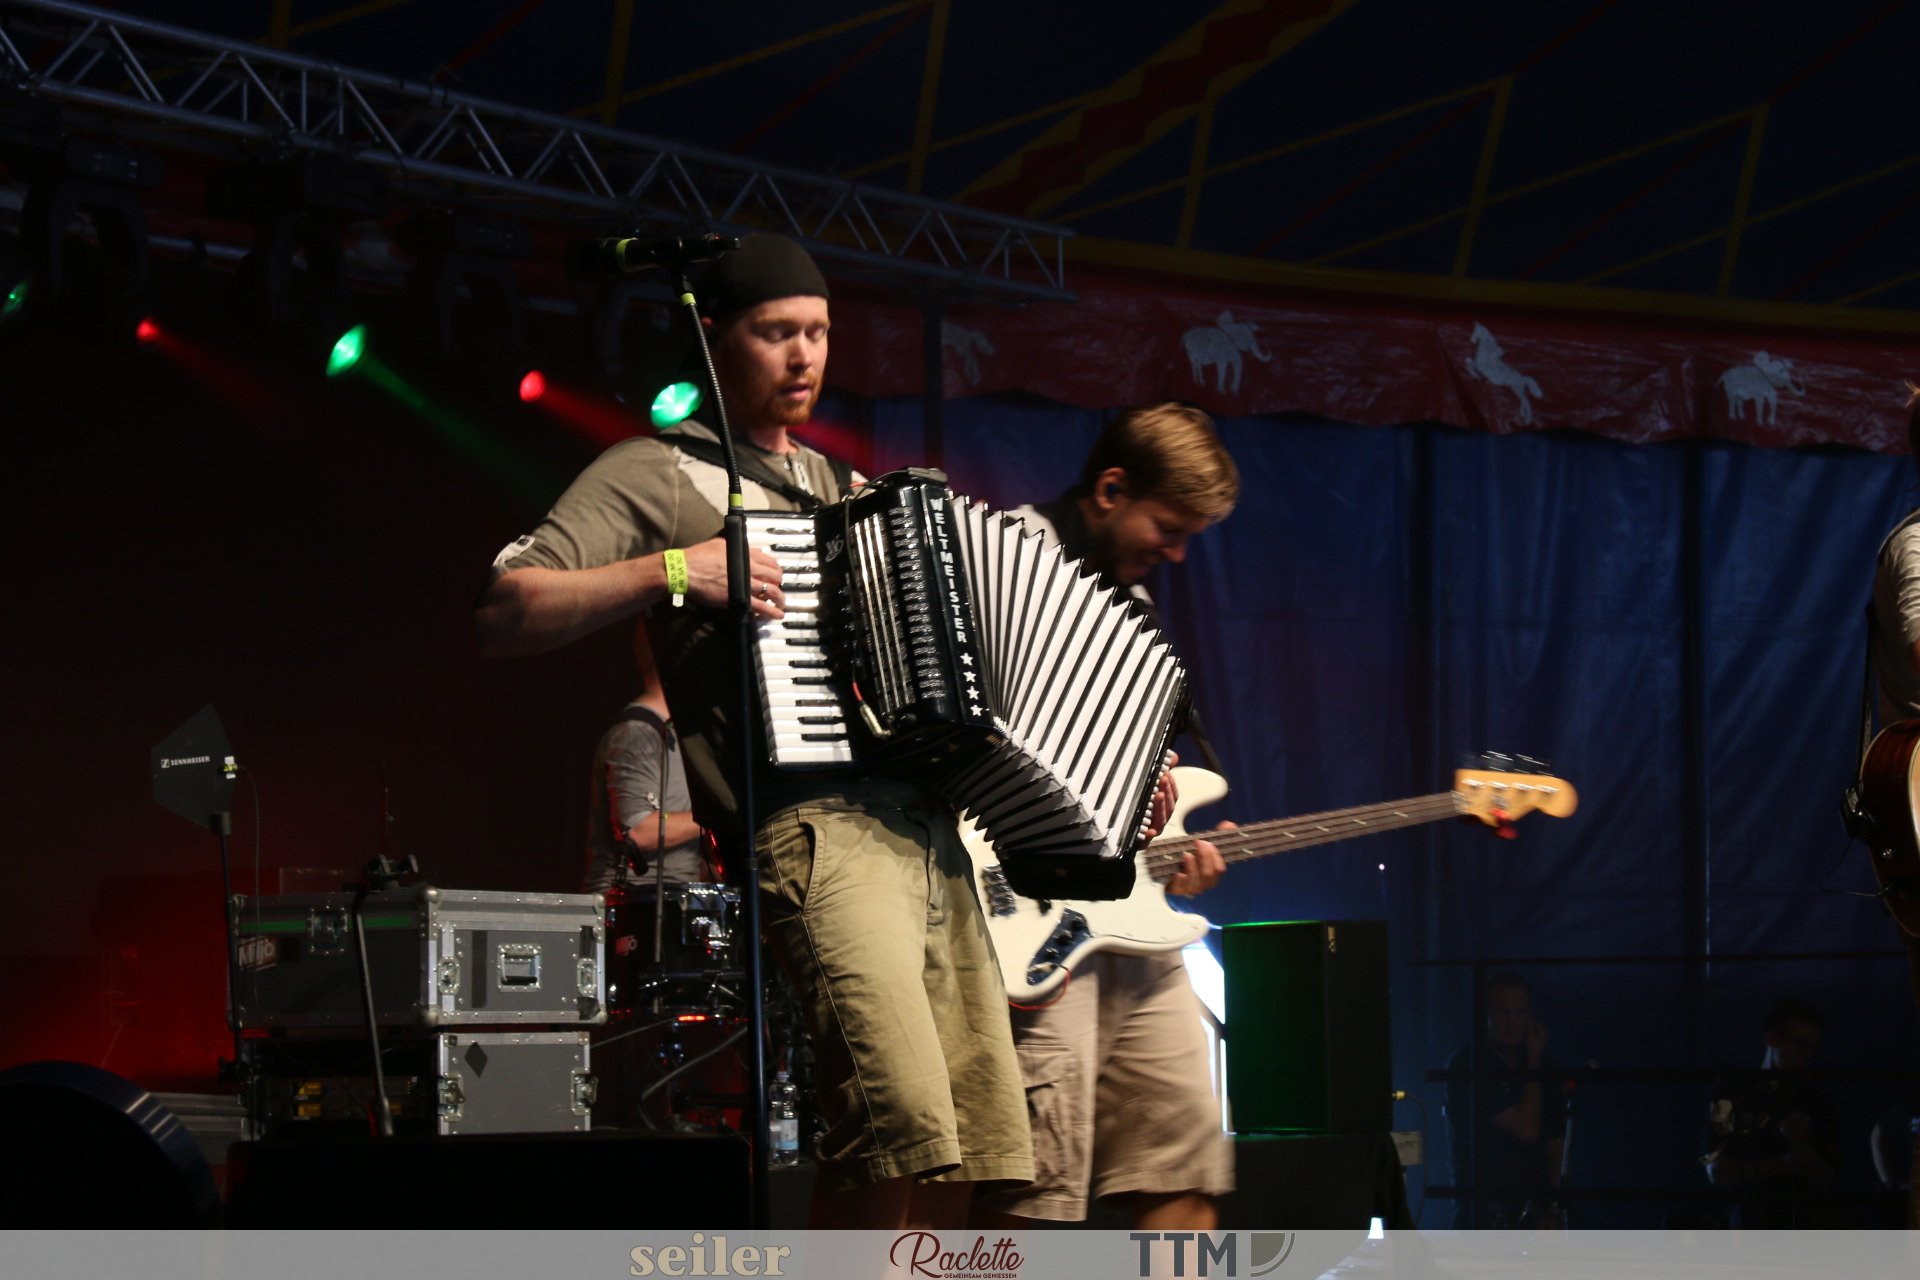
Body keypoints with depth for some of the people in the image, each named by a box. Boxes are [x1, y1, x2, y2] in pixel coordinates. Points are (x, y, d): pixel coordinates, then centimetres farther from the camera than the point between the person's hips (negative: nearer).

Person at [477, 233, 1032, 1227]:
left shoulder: (833, 489, 27)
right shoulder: (655, 476, 6)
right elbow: (499, 618, -6)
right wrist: (670, 574, -16)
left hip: (927, 832, 8)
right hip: (812, 827, -7)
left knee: (976, 1139, 2)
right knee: (900, 1110, -25)